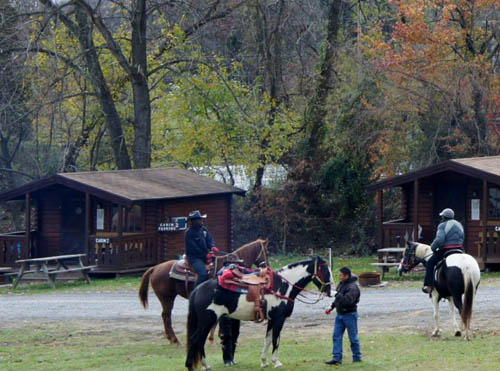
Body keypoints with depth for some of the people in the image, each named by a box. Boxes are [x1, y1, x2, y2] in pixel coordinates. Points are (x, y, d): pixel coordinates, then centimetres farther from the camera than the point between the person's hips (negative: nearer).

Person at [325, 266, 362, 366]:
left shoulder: (352, 287, -21)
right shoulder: (341, 283, 6)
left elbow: (347, 301, -33)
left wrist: (337, 294, -30)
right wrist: (331, 307, 15)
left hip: (349, 314, -9)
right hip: (340, 314, 9)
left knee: (353, 337, 3)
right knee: (336, 336, 3)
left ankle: (357, 357, 15)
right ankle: (337, 358, 3)